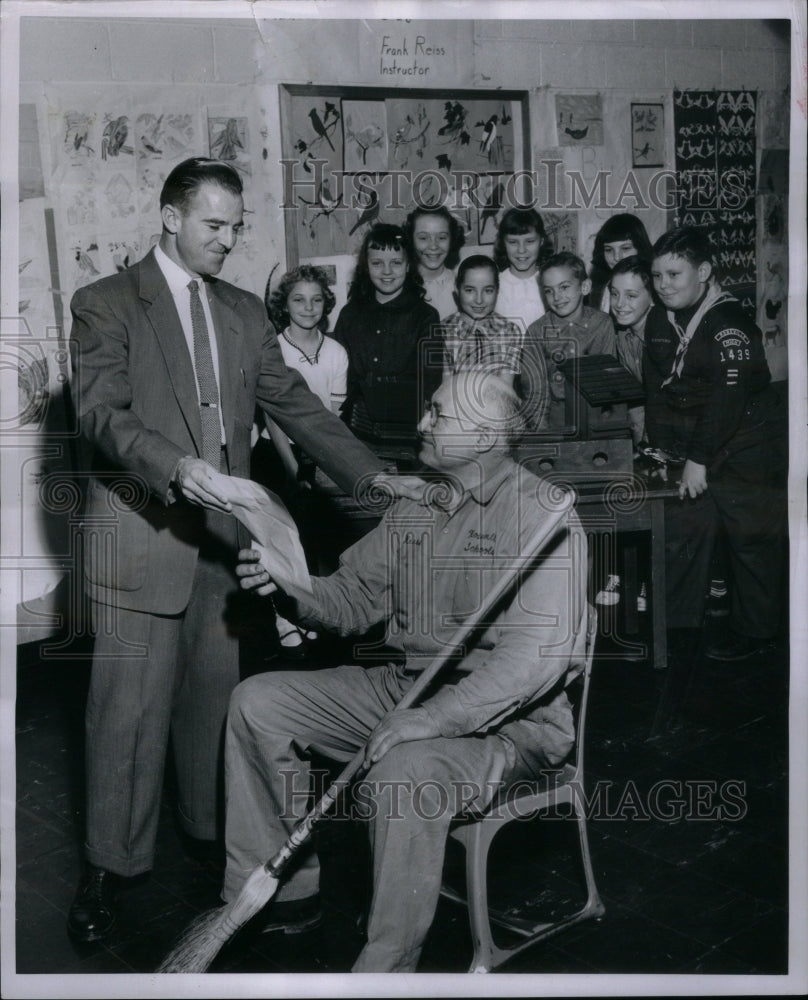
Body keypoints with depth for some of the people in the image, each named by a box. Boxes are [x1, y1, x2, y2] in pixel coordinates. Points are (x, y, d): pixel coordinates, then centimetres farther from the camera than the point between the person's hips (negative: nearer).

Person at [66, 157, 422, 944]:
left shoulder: (244, 313, 15)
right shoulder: (104, 305, -1)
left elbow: (295, 405, 11)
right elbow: (102, 414, -12)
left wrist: (376, 477, 0)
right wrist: (178, 467, -30)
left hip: (222, 532, 5)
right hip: (139, 530, -5)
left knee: (214, 688, 12)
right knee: (130, 702, -1)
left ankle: (212, 827, 28)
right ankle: (108, 866, 13)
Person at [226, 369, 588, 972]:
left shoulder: (543, 517, -14)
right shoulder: (416, 507, 11)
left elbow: (538, 653, -25)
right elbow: (354, 600, 13)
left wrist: (434, 719, -31)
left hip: (508, 718, -8)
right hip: (400, 686, 8)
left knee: (405, 773, -37)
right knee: (258, 702, 0)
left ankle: (385, 972, -17)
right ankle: (285, 890, 8)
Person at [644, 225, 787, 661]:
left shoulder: (729, 324, -21)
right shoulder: (659, 320, 5)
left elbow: (728, 398, -26)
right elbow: (656, 388, 8)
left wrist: (700, 458, -26)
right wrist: (661, 448, 3)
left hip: (746, 449, -8)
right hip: (694, 449, 8)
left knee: (750, 537, 1)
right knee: (681, 529, 11)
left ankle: (754, 630, 15)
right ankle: (676, 619, 25)